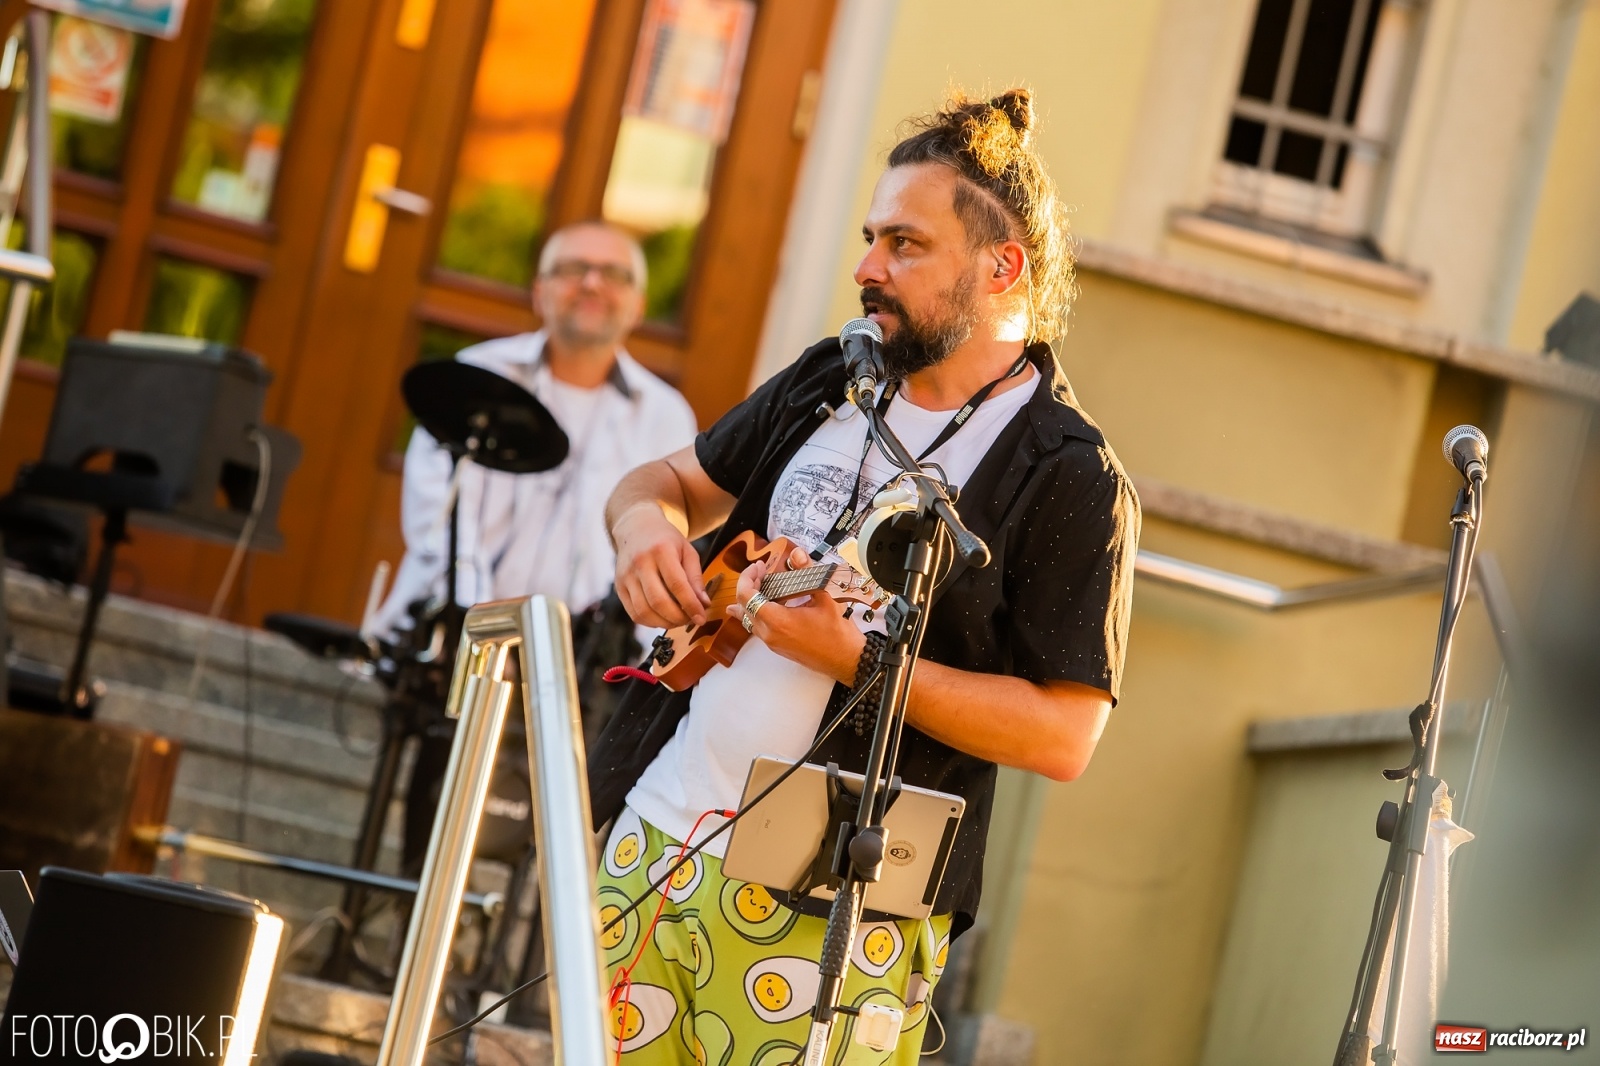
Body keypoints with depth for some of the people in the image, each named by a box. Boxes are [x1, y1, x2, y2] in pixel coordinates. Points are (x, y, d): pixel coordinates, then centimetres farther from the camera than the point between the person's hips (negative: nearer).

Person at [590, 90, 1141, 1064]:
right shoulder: (827, 383, 12)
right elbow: (673, 482, 25)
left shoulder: (1071, 480, -9)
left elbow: (1064, 735, -14)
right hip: (653, 838, 6)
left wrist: (857, 657, -21)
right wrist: (644, 520, 0)